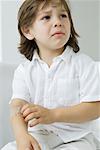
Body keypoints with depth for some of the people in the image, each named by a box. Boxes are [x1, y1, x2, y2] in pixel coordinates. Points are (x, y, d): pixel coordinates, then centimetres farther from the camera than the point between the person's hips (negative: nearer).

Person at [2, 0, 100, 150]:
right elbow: (18, 106, -11)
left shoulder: (83, 63, -6)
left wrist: (52, 115, -25)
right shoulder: (24, 70, 2)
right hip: (39, 135, 3)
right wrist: (22, 136, -34)